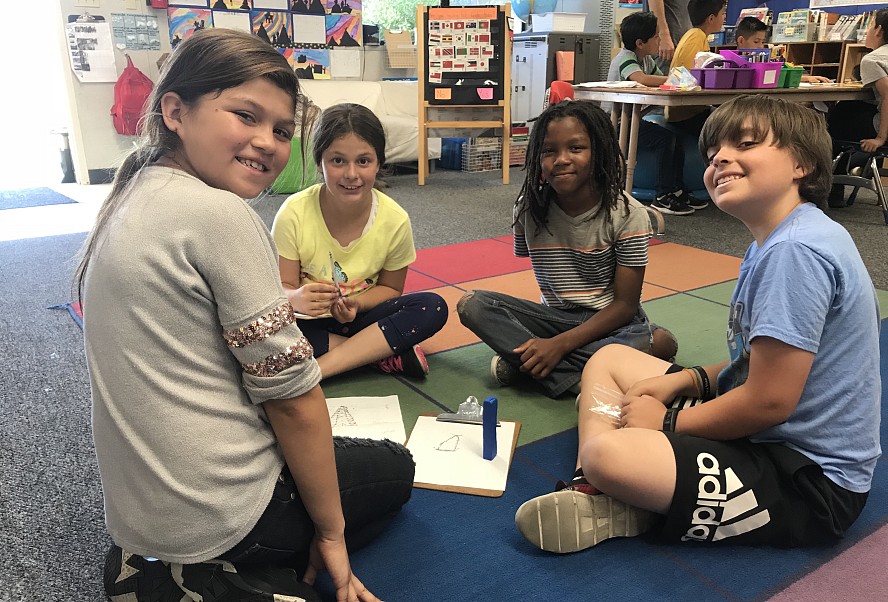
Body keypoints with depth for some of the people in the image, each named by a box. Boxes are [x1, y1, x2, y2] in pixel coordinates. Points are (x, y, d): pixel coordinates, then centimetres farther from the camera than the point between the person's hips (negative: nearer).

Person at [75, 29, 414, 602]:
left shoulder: (131, 198, 7)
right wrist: (332, 531, -7)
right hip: (216, 521, -8)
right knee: (394, 468, 17)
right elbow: (290, 394, -18)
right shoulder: (220, 214, -21)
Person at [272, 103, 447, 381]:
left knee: (433, 307, -24)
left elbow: (389, 288, 1)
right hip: (309, 324, -1)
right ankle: (384, 352, -21)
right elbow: (281, 287, -10)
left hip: (360, 318, 2)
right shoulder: (294, 213, -17)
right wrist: (296, 298, -36)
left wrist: (356, 303, -22)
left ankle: (317, 369, -27)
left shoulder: (395, 220, -13)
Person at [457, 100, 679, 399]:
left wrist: (559, 344, -24)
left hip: (610, 321, -1)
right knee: (472, 304, -19)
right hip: (554, 317, 2)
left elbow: (625, 304, -13)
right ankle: (577, 381, -26)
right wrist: (540, 350, -8)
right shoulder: (528, 209, -6)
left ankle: (519, 359, -26)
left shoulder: (629, 214, -14)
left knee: (663, 342, -34)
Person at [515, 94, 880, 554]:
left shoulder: (797, 251, -23)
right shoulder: (772, 241, 9)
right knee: (608, 359, 12)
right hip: (765, 435, 11)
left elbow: (770, 401, -25)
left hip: (812, 478, -11)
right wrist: (686, 379, 1)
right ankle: (597, 496, -6)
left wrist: (668, 421, -10)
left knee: (607, 454, -36)